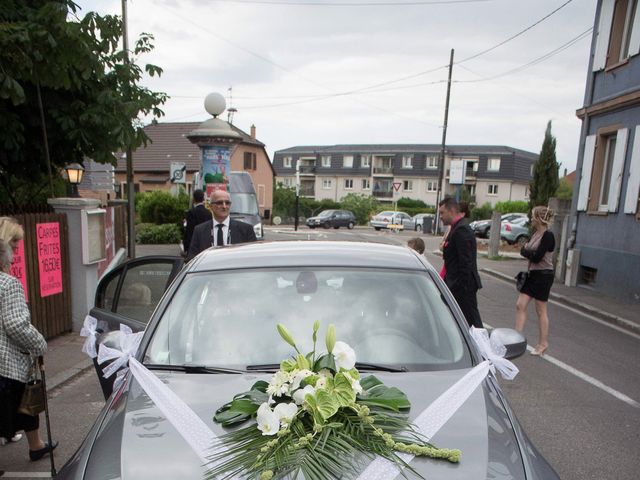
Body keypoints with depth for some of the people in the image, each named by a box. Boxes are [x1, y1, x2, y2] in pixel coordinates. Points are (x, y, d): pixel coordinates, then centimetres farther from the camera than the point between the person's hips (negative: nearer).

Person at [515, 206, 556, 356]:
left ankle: (543, 344, 18)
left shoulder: (548, 236, -16)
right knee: (520, 305, 4)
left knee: (541, 311, 4)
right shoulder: (535, 234, 10)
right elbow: (523, 251, 9)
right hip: (532, 274, 8)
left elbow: (537, 257, -21)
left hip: (543, 275, -8)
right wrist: (528, 251, -11)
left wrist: (526, 251, -5)